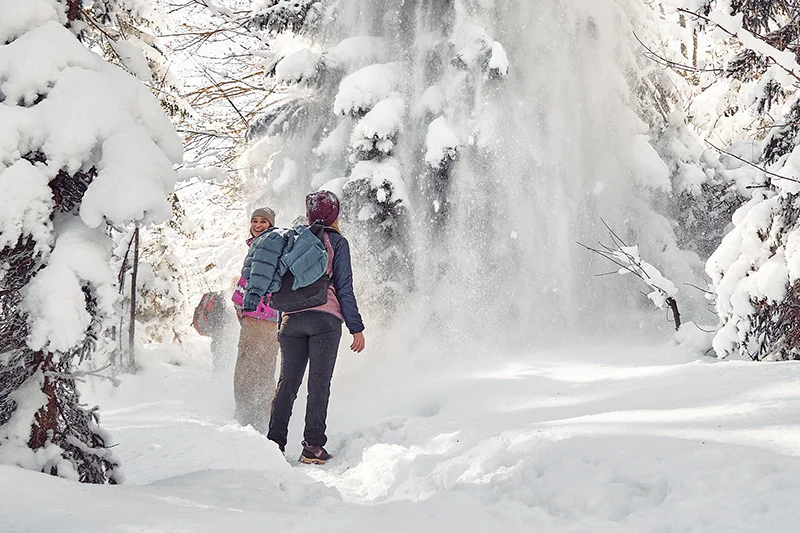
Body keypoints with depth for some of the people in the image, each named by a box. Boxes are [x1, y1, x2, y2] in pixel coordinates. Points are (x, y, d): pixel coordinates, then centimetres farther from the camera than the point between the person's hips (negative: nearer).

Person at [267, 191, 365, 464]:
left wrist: (282, 324, 21)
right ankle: (313, 446, -5)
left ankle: (275, 441, 2)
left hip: (292, 317, 4)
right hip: (325, 318, -4)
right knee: (319, 384, -2)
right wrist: (356, 327, 1)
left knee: (287, 382, 7)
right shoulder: (336, 242, 2)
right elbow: (344, 288, -2)